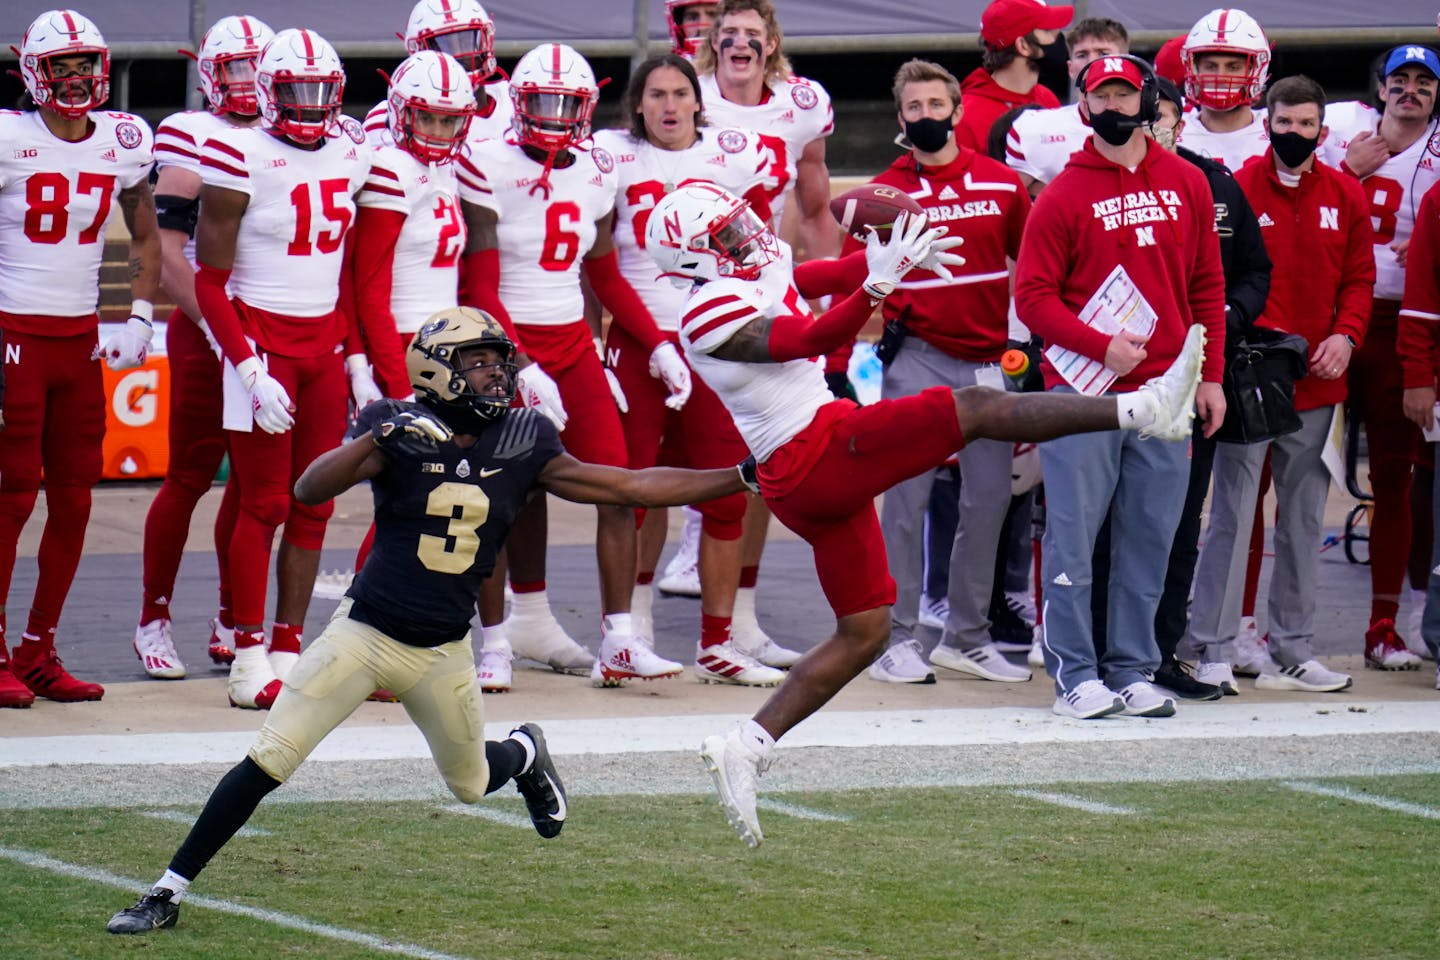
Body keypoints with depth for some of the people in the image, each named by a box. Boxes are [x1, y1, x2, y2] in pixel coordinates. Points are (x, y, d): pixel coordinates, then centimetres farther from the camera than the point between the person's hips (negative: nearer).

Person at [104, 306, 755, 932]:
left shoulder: (522, 443, -2)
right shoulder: (399, 433, -12)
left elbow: (631, 488, 1)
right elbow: (309, 491, -24)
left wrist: (745, 477, -2)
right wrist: (379, 437, -38)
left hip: (444, 652, 3)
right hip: (365, 634, -3)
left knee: (471, 784, 18)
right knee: (267, 762, -11)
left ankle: (525, 752, 55)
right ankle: (168, 892, -3)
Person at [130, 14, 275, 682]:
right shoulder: (188, 138, -4)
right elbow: (168, 251, -8)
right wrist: (214, 325, -14)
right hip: (204, 324, -5)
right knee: (189, 477, -3)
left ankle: (231, 625, 15)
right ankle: (154, 622, 6)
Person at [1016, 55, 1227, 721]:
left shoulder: (1187, 185, 11)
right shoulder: (1062, 196, 0)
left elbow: (1206, 286, 15)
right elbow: (1033, 296, -3)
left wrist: (1210, 375, 8)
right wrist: (1104, 346, -14)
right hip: (1081, 391, -3)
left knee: (1149, 538, 5)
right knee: (1074, 535, -3)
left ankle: (1132, 670, 12)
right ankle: (1075, 672, 2)